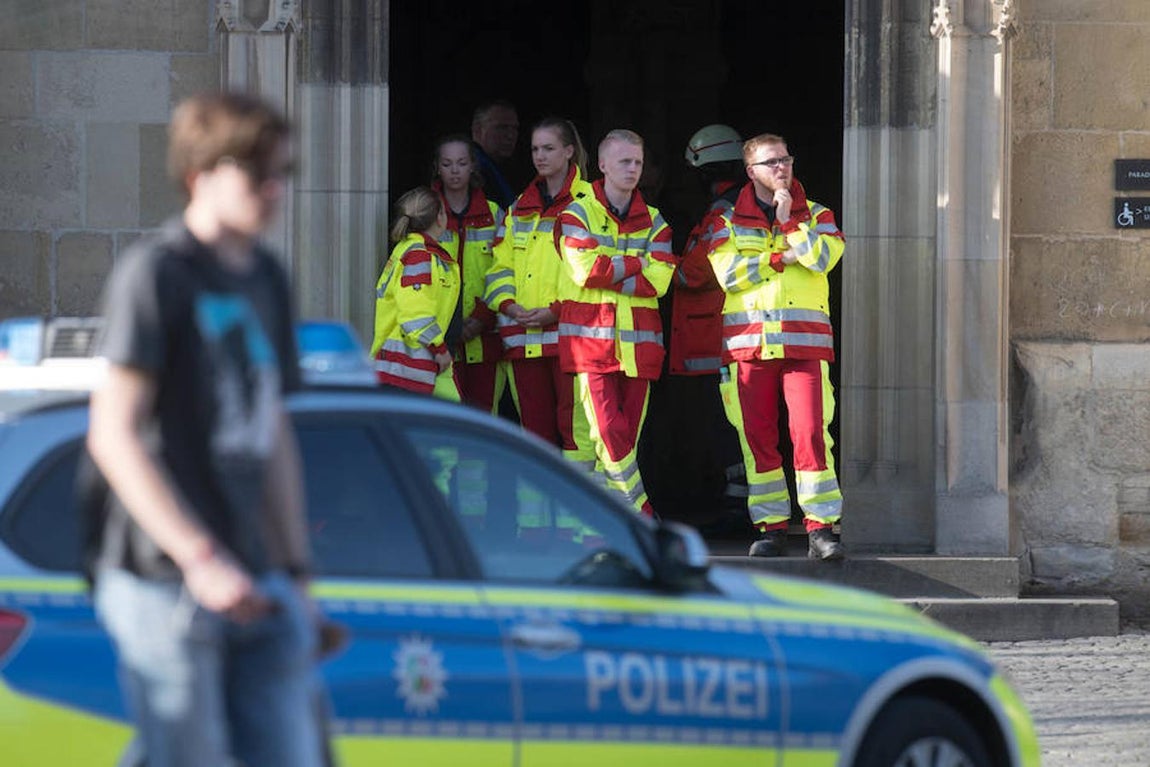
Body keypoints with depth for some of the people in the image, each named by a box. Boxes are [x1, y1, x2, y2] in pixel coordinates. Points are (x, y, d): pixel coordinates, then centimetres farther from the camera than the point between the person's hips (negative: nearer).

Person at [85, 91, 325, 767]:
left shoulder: (265, 279, 15)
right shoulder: (155, 273, -8)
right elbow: (114, 435, -14)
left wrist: (296, 572, 19)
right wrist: (199, 559, -20)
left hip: (256, 586, 8)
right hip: (165, 585, -7)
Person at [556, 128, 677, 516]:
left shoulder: (653, 221, 13)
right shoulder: (578, 214, 4)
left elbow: (659, 280, -2)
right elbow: (585, 269, -12)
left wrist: (607, 273, -9)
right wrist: (636, 264, -5)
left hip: (637, 342, 4)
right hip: (591, 339, -4)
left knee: (627, 437, 2)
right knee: (609, 433, -13)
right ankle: (643, 517, -6)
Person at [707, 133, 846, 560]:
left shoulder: (816, 216, 13)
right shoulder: (729, 222, 12)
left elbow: (823, 256, -8)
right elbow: (727, 272, -5)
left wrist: (788, 222, -5)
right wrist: (783, 258, -8)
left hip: (804, 342, -1)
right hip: (748, 343, 1)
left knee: (810, 430, -12)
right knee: (757, 437, 1)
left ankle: (820, 528, -12)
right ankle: (770, 527, 8)